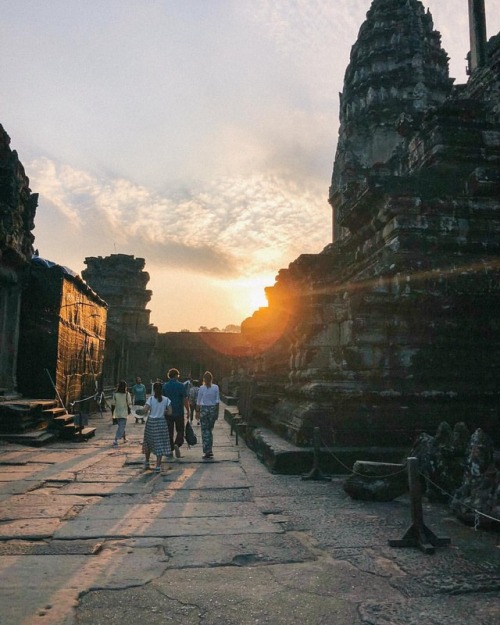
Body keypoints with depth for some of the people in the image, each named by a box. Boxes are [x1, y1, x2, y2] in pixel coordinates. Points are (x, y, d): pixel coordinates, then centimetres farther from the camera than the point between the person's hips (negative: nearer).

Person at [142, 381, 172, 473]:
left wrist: (146, 413, 4)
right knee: (160, 444, 4)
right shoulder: (166, 399, -3)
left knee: (149, 442, 18)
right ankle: (158, 466, 3)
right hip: (161, 422, 0)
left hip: (151, 422, 0)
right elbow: (170, 411, -4)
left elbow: (145, 410, -18)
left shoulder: (150, 399, -9)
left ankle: (147, 463, 33)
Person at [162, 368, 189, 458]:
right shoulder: (181, 386, -7)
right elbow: (185, 400, -8)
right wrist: (188, 410, 1)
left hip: (168, 413, 2)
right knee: (180, 431, 10)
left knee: (169, 431, 10)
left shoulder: (164, 386, 2)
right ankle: (177, 444, -14)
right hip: (179, 412, -2)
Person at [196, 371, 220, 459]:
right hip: (213, 408, 2)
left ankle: (207, 452, 0)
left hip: (204, 409, -2)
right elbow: (217, 401, 0)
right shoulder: (216, 387, -1)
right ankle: (209, 450, 19)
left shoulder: (201, 388, -5)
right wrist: (217, 412, 7)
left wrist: (197, 411, 10)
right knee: (210, 430, 16)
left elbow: (198, 401, 0)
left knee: (205, 431, 2)